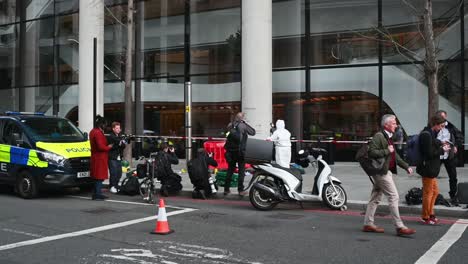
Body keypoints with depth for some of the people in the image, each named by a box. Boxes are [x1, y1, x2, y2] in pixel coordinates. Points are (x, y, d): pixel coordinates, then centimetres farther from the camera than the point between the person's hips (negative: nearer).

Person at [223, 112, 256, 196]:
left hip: (230, 151, 5)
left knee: (230, 170, 12)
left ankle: (226, 189, 15)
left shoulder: (231, 125, 5)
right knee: (241, 170, 3)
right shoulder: (243, 125, -10)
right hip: (240, 151, -5)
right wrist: (246, 123, 2)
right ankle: (241, 190, 2)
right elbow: (253, 132, -2)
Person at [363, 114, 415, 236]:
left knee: (375, 198, 12)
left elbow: (395, 155, 24)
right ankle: (399, 227, -5)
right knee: (394, 197, -8)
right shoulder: (378, 136, -14)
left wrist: (406, 166, 18)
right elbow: (371, 152, -23)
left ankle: (368, 224, 18)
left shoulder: (388, 137, 18)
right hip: (382, 171, -10)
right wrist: (387, 151, -19)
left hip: (386, 171, 10)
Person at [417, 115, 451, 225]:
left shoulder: (430, 133, 12)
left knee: (435, 191, 19)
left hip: (431, 169, 11)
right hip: (428, 168, -11)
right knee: (428, 193, 1)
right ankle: (425, 217, 13)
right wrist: (442, 150, -12)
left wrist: (441, 145, 6)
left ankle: (430, 213, 31)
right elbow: (429, 153, -23)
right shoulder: (426, 135, -20)